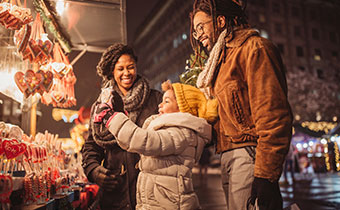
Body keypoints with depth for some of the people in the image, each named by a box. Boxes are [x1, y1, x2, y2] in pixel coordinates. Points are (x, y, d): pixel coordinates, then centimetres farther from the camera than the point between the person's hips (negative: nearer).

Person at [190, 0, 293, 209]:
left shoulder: (254, 47, -5)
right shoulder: (223, 60, 24)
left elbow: (273, 113, -16)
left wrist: (265, 174, -21)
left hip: (249, 154, -9)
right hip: (229, 157, 9)